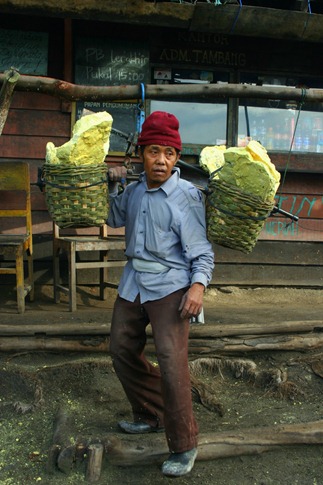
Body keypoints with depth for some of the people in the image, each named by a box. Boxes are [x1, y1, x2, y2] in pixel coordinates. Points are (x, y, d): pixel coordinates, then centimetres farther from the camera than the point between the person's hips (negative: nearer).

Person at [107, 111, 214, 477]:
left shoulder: (187, 195, -10)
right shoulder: (135, 190, 7)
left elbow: (201, 250, -11)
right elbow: (115, 220, 25)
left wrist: (198, 284, -26)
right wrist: (112, 186, 10)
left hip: (169, 285, -7)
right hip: (133, 282, 7)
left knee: (171, 361, -15)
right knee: (122, 350, 15)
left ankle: (184, 446, 1)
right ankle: (150, 417, 34)